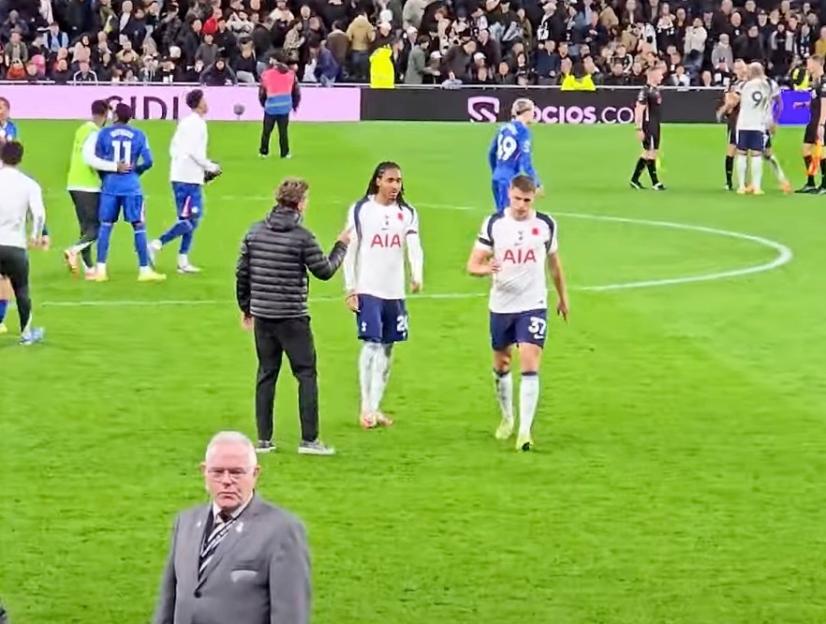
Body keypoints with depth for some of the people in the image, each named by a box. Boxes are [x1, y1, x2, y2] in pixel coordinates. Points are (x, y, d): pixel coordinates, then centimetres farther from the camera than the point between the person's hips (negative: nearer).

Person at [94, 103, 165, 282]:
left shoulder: (104, 133, 2)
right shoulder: (138, 135, 3)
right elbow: (147, 162, -1)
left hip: (110, 186, 1)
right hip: (131, 186, -1)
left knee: (105, 226, 7)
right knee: (139, 227, 4)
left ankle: (100, 270, 3)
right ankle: (144, 270, 2)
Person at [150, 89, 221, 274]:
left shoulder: (185, 122, 15)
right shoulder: (198, 123, -12)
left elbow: (173, 149, 17)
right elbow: (195, 152, -19)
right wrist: (211, 167, -7)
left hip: (178, 175, 9)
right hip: (190, 178, -9)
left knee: (189, 219, 13)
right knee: (190, 220, -8)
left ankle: (183, 261, 11)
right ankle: (156, 245, -16)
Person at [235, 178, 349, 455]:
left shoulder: (255, 231, 3)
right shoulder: (302, 237, -13)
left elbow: (242, 273, 7)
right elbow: (325, 271, -4)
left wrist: (245, 308, 18)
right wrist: (341, 247, 12)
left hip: (261, 316, 5)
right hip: (292, 317, -5)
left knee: (266, 374, 12)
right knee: (306, 374, 4)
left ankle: (263, 439, 12)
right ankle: (309, 439, 1)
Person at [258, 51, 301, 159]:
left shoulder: (267, 74, -3)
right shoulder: (291, 74, 4)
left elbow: (262, 92, 1)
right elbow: (296, 92, 9)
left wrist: (263, 103, 19)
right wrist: (295, 105, 23)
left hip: (271, 107, -1)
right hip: (285, 107, 1)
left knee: (267, 130, 11)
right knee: (283, 130, 5)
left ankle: (264, 151, 17)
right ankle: (284, 153, 6)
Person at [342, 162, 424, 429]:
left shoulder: (407, 213, 6)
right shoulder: (360, 210, -2)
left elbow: (414, 246, -7)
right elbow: (350, 251, 0)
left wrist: (417, 275, -26)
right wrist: (350, 289, -4)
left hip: (395, 291, 4)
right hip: (367, 290, -4)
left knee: (387, 348, 8)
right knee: (371, 344, -11)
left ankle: (375, 407, 18)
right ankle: (366, 408, -6)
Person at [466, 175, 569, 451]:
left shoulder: (546, 225, -2)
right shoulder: (493, 224, -5)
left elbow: (554, 262, 14)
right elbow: (473, 264, -7)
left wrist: (563, 297, 21)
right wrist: (485, 268, -30)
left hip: (533, 306, -1)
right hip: (501, 305, 1)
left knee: (530, 366, -14)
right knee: (501, 365, 15)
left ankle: (525, 430, -13)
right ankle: (507, 418, 37)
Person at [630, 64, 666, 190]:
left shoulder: (656, 90, 12)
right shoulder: (645, 91, -16)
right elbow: (639, 110, -18)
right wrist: (639, 129, -21)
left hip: (655, 126, 9)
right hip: (648, 126, -9)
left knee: (647, 154, 13)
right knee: (651, 153, -3)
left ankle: (634, 180, 20)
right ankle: (655, 182, 3)